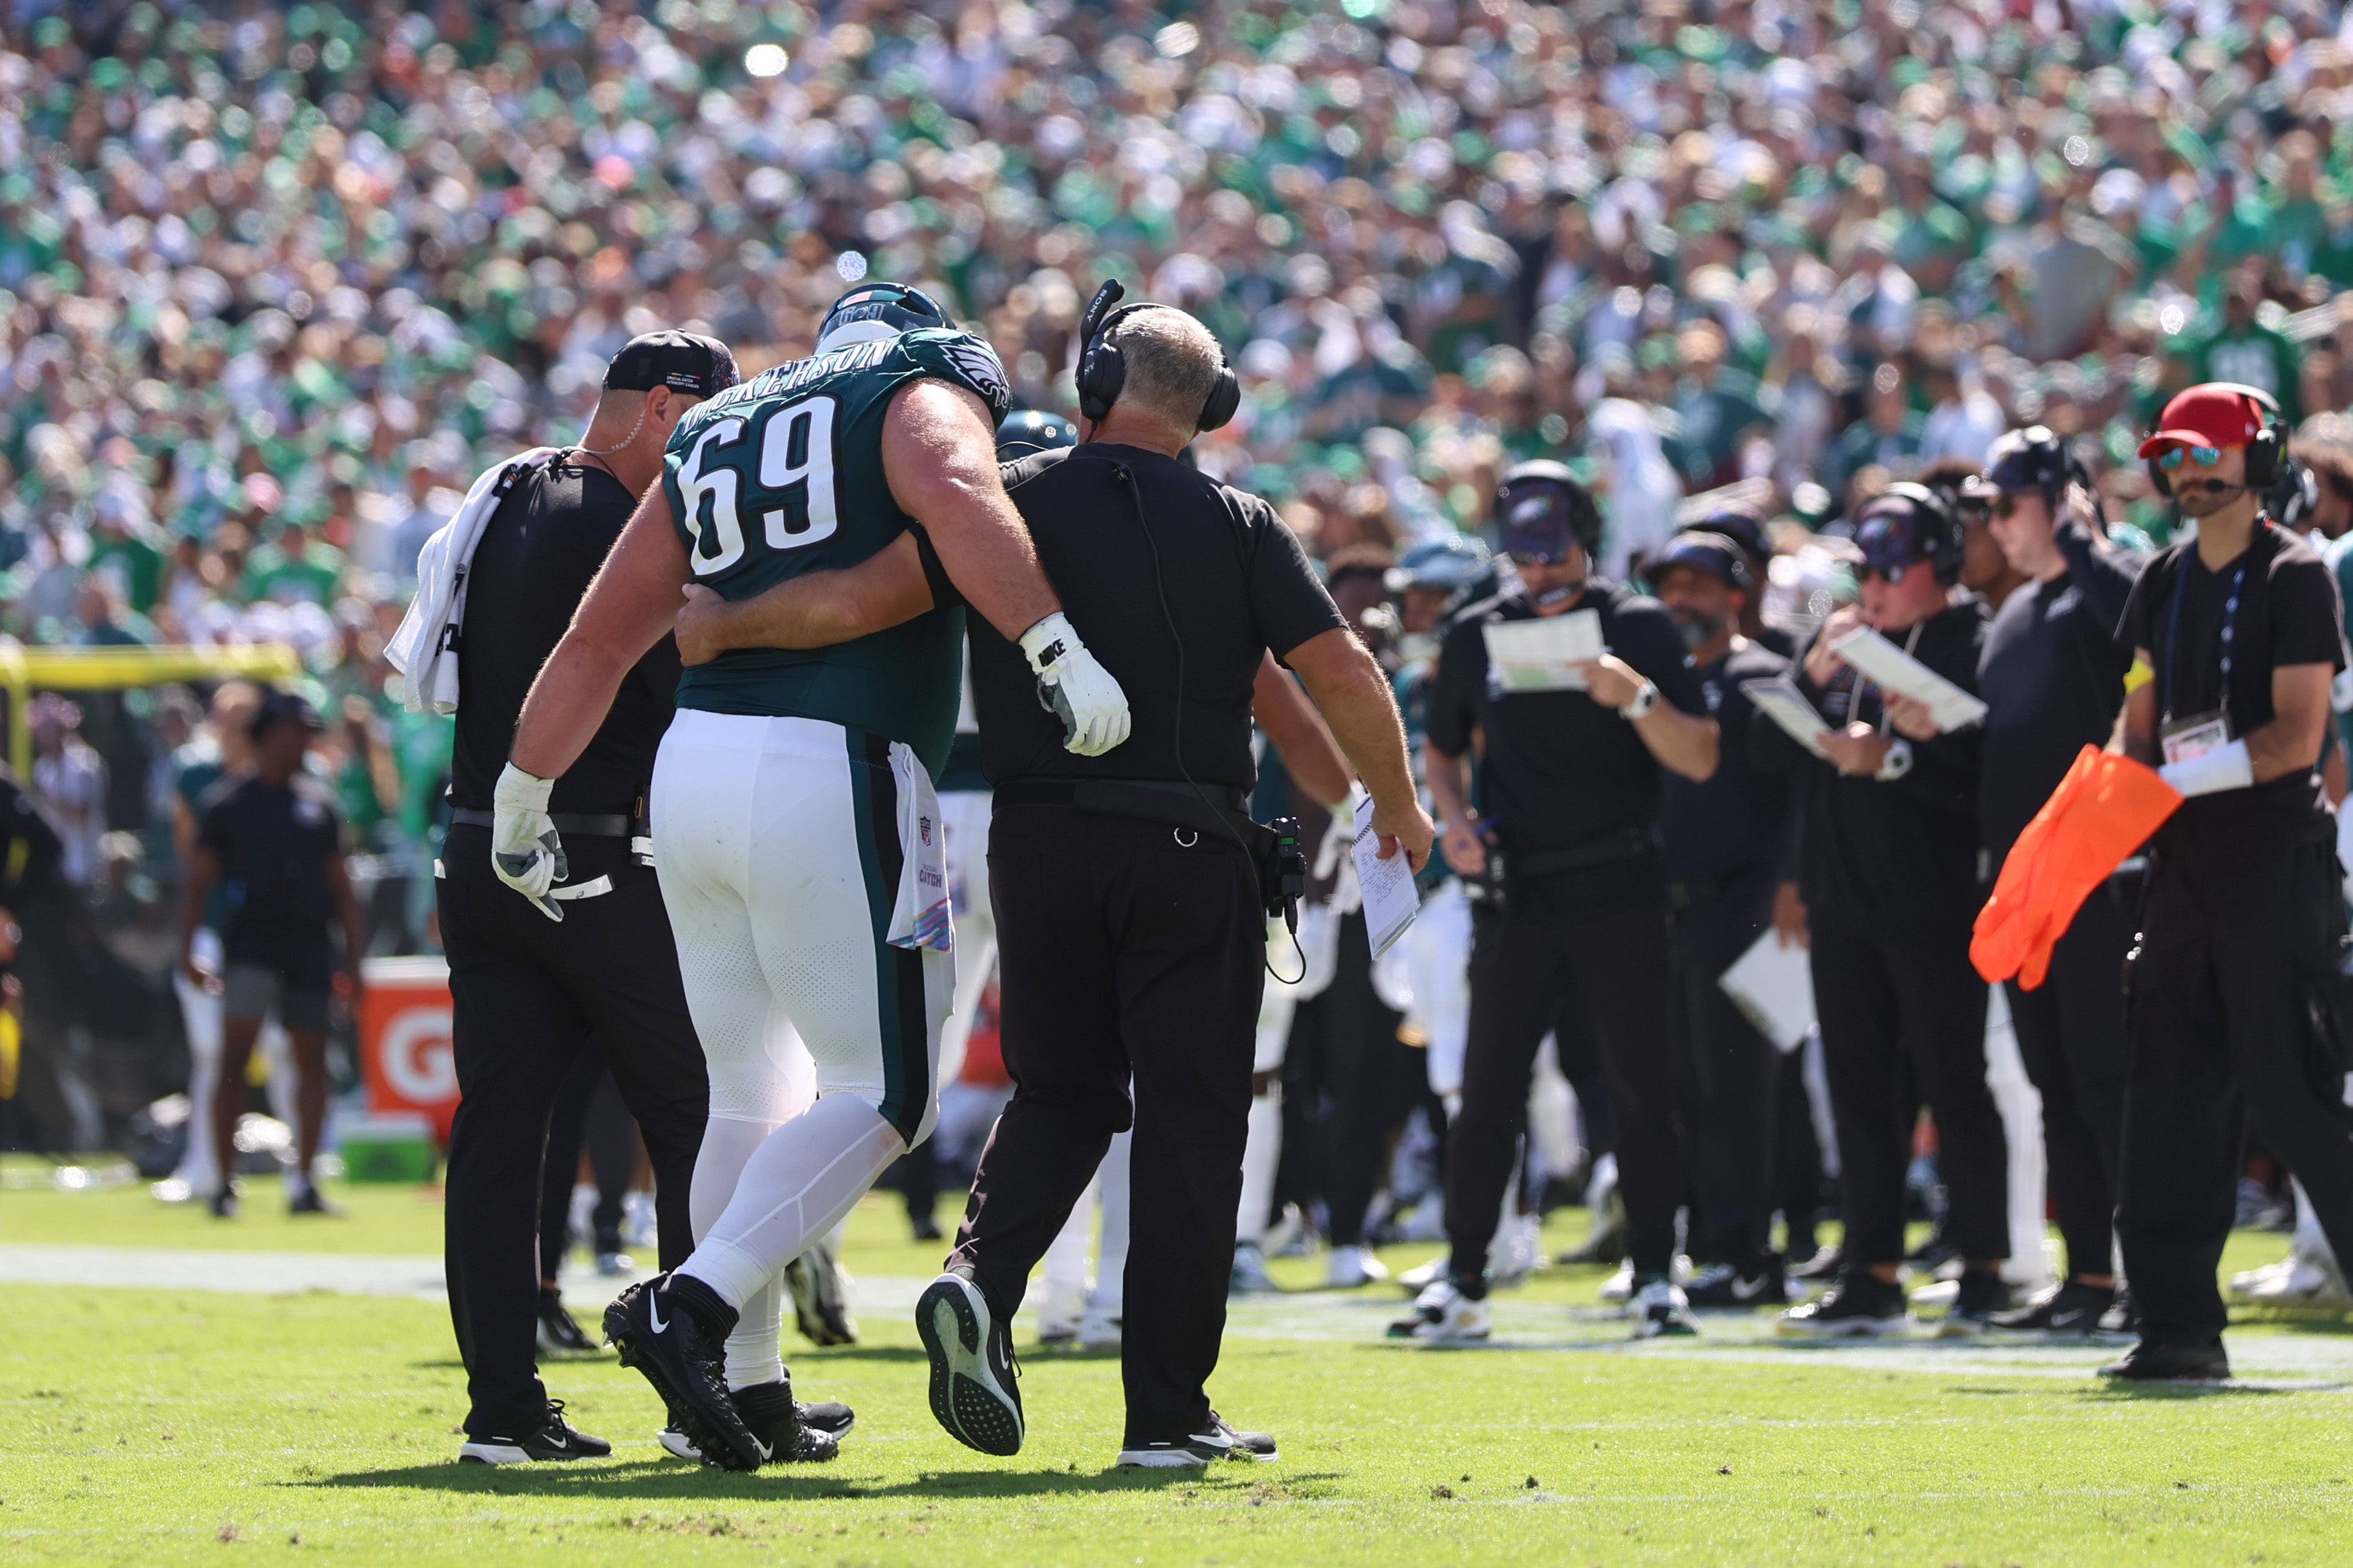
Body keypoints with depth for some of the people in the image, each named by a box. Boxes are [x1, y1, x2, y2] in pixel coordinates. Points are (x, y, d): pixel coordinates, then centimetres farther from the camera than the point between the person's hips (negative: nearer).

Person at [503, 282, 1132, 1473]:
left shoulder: (712, 439, 23)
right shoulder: (924, 397, 6)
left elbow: (599, 640, 21)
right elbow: (956, 499, -18)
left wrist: (520, 803, 28)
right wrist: (1057, 648, -28)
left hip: (692, 766, 7)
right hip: (832, 775, -7)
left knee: (746, 1094, 18)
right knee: (882, 1095, -1)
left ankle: (743, 1382, 19)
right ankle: (694, 1307, -16)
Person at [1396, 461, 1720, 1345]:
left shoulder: (1641, 629, 0)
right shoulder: (1478, 636, 8)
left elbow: (1700, 760, -7)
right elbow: (1441, 749, 21)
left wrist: (1635, 697, -23)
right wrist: (1453, 818, 1)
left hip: (1620, 896, -2)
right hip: (1518, 896, 2)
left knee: (1642, 1089, -3)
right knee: (1487, 1094, 1)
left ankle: (1654, 1279, 4)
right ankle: (1462, 1284, 7)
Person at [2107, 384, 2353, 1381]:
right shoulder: (2165, 584, 15)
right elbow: (2139, 733, 18)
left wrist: (2181, 781, -17)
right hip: (2187, 864, 8)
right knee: (2172, 1100, 4)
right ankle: (2179, 1327, 7)